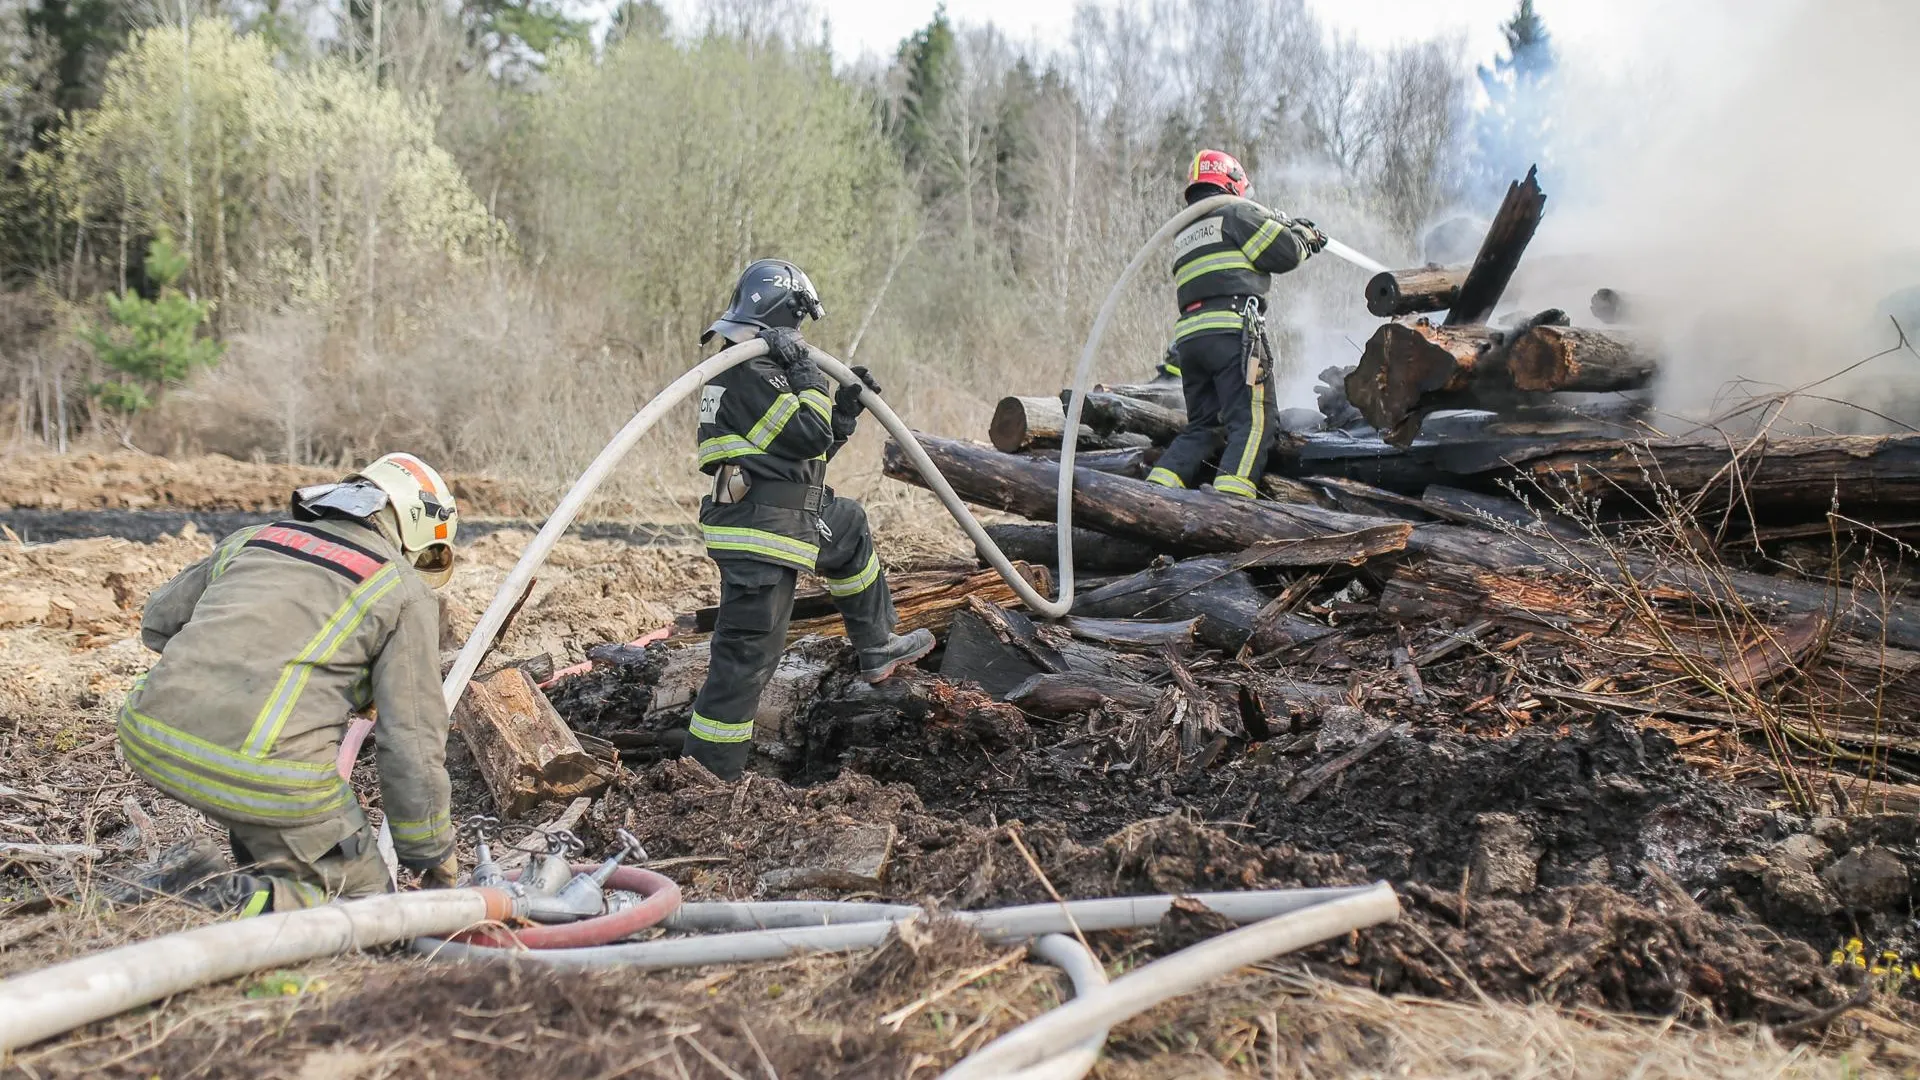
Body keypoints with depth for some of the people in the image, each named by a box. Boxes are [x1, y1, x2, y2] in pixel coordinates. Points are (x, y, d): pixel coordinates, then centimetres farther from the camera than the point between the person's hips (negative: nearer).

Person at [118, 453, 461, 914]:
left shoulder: (254, 538, 22)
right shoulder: (406, 592, 6)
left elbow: (157, 621, 35)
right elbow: (412, 741, 4)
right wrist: (435, 855, 16)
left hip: (150, 738, 6)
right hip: (264, 772, -6)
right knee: (362, 894, 12)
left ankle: (265, 864, 25)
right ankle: (227, 906, -11)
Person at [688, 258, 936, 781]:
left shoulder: (759, 369, 17)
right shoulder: (749, 376, -16)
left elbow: (817, 448, 22)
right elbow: (810, 435, -19)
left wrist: (848, 405, 16)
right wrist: (806, 372, -12)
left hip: (786, 517, 11)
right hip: (758, 533, -11)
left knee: (850, 532, 30)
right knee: (748, 651, -7)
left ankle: (877, 649, 39)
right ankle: (708, 773, 1)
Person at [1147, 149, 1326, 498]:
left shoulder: (1183, 235, 29)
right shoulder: (1235, 212, 6)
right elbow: (1283, 253, 1)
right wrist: (1303, 235, 23)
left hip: (1189, 338, 7)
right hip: (1233, 332, -7)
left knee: (1202, 427, 13)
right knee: (1252, 422, -10)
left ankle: (1157, 487, -2)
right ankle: (1231, 497, -25)